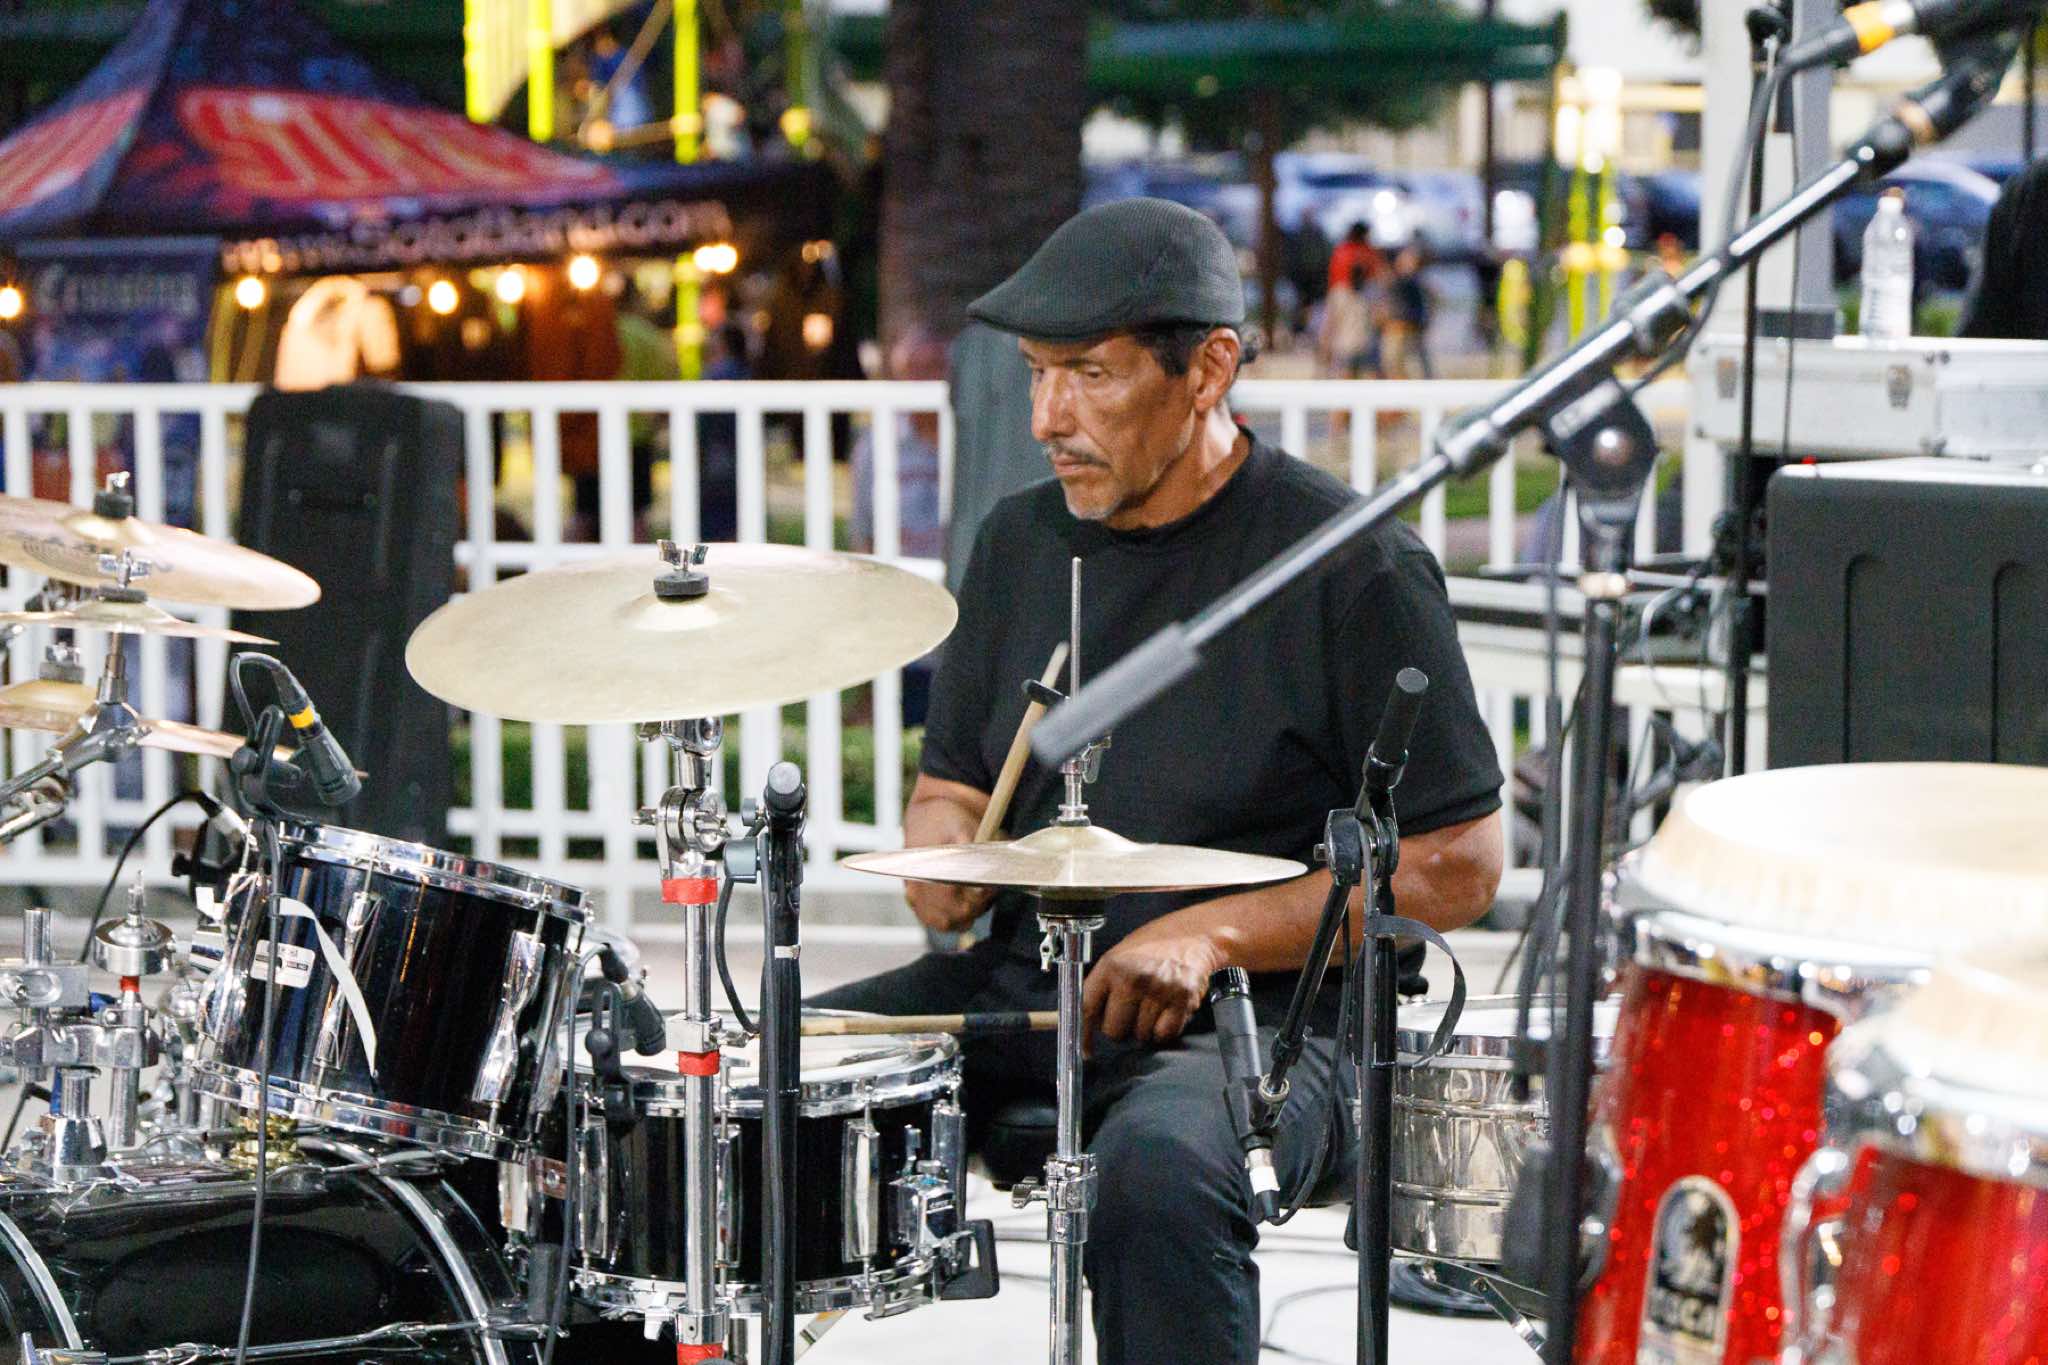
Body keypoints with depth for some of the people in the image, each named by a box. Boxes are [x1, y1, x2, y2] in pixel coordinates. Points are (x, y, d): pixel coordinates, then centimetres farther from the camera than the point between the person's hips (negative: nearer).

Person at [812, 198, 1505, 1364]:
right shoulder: (1023, 543, 11)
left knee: (1159, 1173, -37)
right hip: (1018, 985, 7)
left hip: (1257, 1010, -6)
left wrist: (1213, 934, -17)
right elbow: (952, 786, 22)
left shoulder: (1352, 568, -9)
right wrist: (944, 850, -3)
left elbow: (1459, 866, -8)